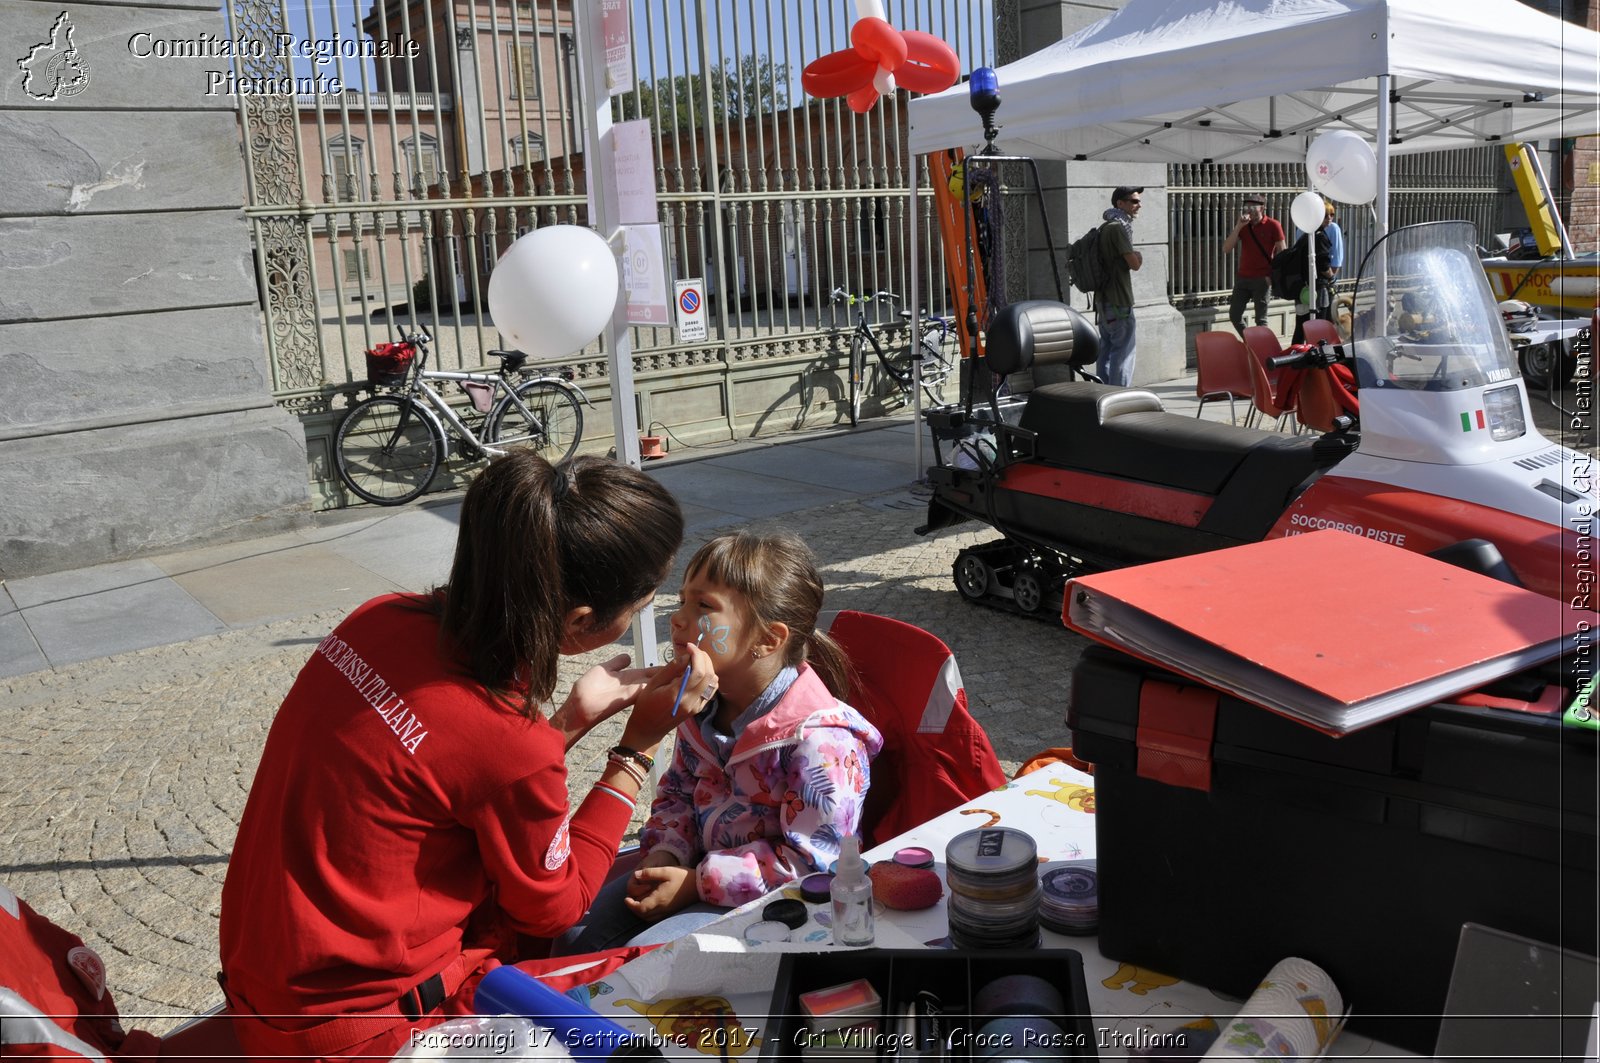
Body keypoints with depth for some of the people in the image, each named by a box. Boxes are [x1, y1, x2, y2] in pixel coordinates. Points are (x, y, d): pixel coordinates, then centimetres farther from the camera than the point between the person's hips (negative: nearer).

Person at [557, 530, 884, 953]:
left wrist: (699, 882, -23)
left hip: (770, 900, -7)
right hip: (699, 870, 7)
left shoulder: (820, 738, -28)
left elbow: (811, 861, -25)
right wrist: (665, 853, -8)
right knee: (575, 933, 5)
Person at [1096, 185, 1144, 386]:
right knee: (1123, 352, -6)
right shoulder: (1118, 227, -14)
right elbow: (1134, 263, -18)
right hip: (1119, 302, -10)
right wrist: (1139, 257, 3)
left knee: (1106, 350, 12)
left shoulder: (1104, 227, 16)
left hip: (1103, 300, 10)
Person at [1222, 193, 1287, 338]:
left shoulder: (1273, 225, -4)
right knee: (1234, 315, 6)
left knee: (1261, 319, 0)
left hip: (1262, 278, -5)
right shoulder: (1242, 225, 7)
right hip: (1242, 277, 5)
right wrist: (1238, 226, -11)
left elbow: (1282, 252, -4)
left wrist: (1274, 275, -12)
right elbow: (1226, 249, -3)